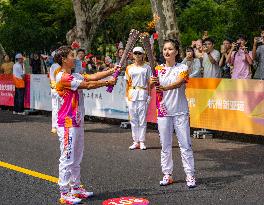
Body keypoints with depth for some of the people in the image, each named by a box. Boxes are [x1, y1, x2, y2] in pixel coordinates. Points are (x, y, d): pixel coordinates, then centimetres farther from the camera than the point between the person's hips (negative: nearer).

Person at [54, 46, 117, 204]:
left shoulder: (73, 76, 14)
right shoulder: (63, 77, -16)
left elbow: (92, 77, 10)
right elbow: (88, 85, -16)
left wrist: (112, 71, 6)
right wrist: (108, 82, -6)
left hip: (77, 122, 10)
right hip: (68, 124, -10)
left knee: (76, 158, 16)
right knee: (67, 159, -5)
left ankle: (76, 188, 25)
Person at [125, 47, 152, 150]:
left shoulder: (147, 67, 3)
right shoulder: (129, 68, 10)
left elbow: (149, 83, 3)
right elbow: (128, 83, 11)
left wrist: (149, 95, -4)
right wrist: (127, 97, 5)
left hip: (143, 95, -3)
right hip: (132, 95, 3)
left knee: (142, 119, -1)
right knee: (133, 119, 6)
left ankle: (142, 142, 5)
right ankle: (135, 141, 14)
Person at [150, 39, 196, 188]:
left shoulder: (183, 68, -1)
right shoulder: (158, 70, 7)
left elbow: (179, 83, -21)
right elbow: (150, 86, -7)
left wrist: (165, 88, -39)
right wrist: (152, 82, -31)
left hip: (180, 111, -3)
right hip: (163, 111, 3)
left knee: (185, 144, -1)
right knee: (165, 145, 8)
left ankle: (190, 175, 5)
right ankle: (167, 174, 17)